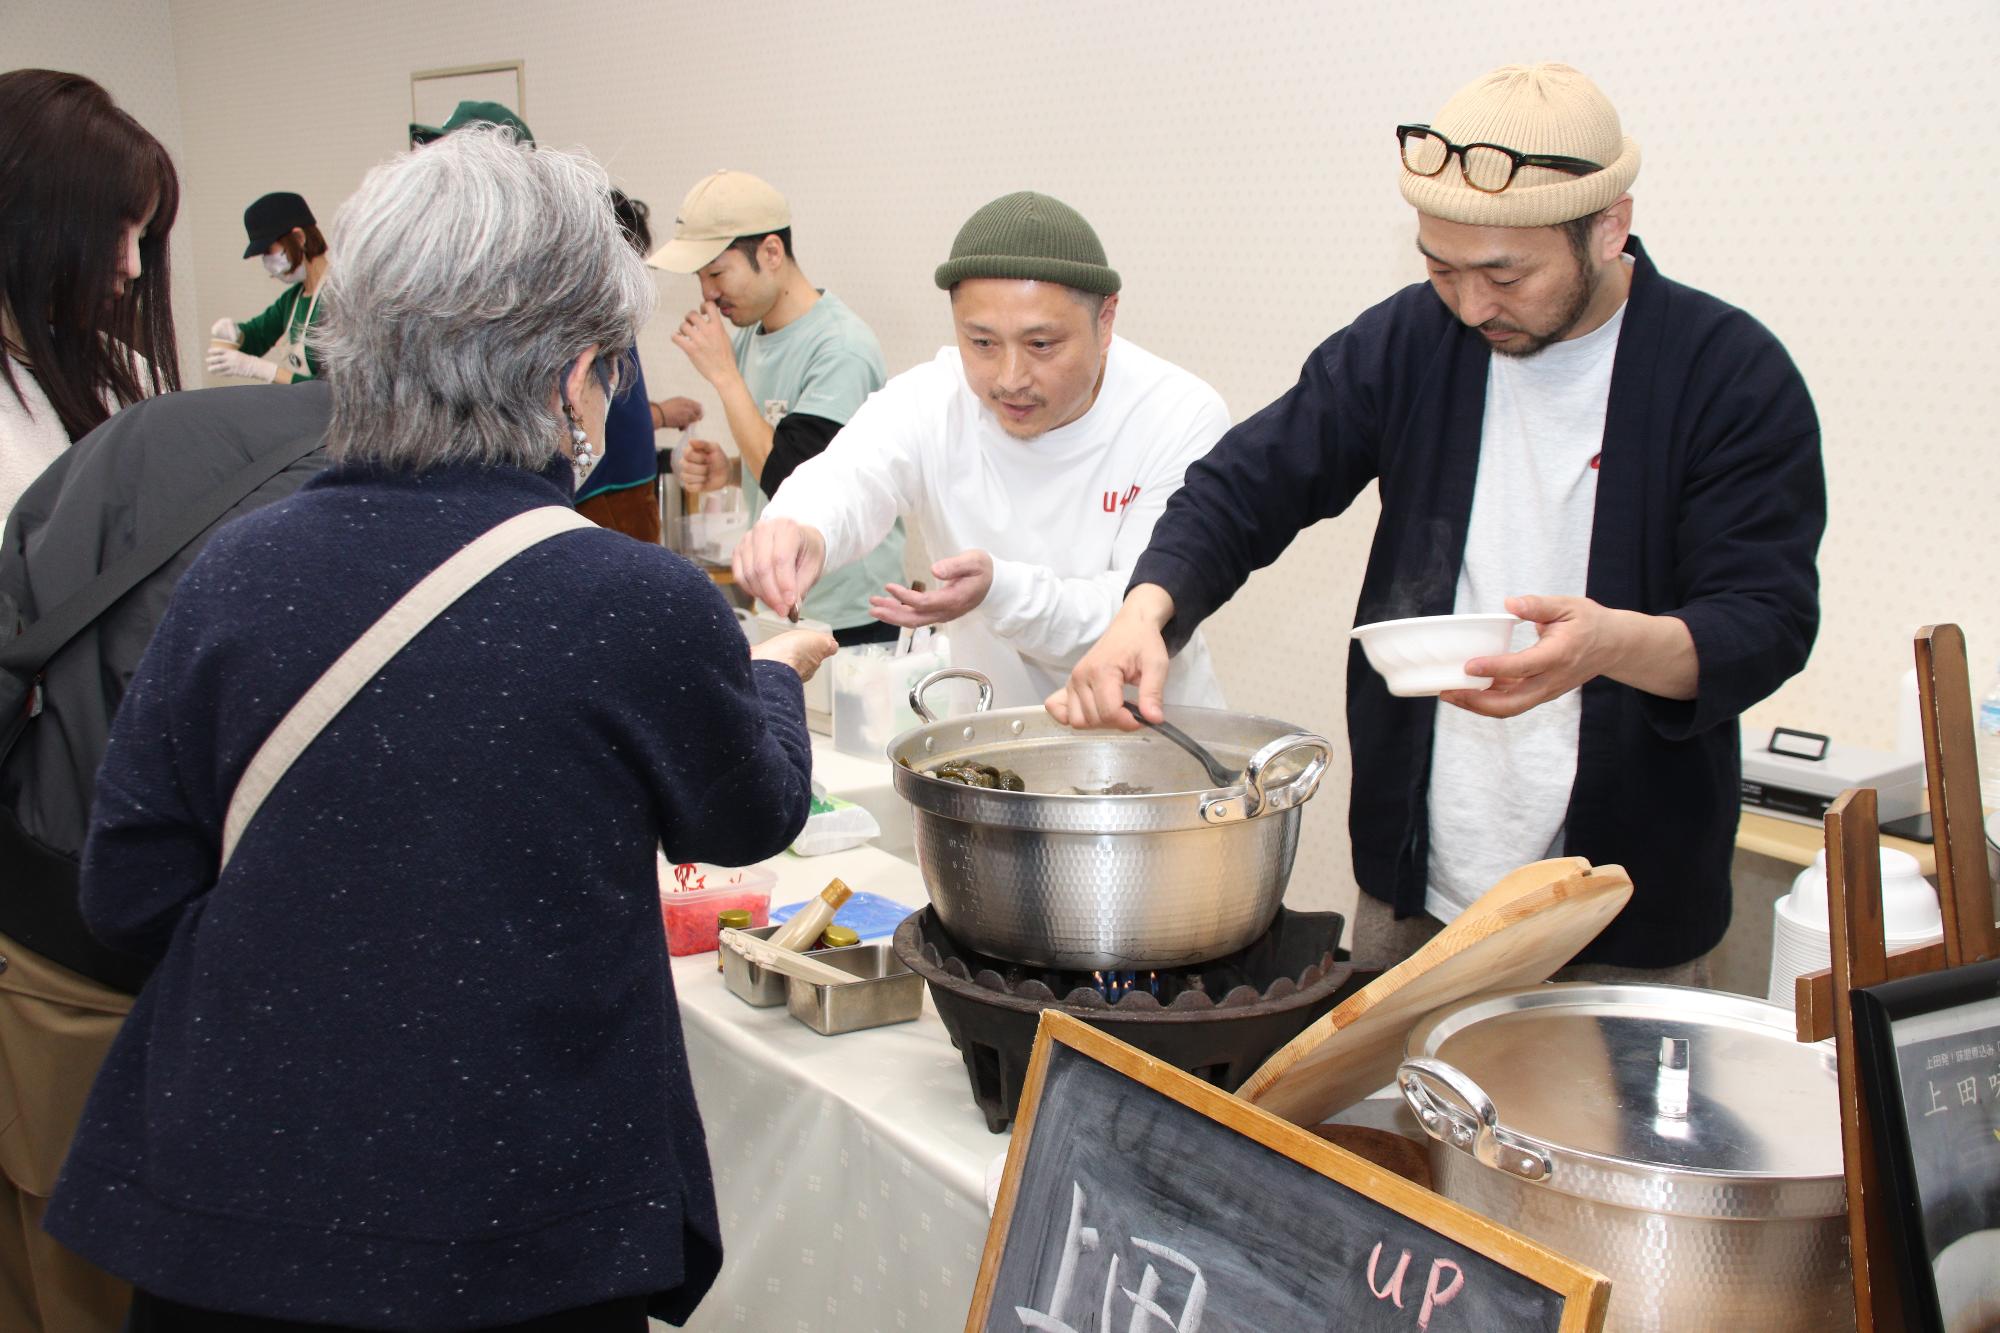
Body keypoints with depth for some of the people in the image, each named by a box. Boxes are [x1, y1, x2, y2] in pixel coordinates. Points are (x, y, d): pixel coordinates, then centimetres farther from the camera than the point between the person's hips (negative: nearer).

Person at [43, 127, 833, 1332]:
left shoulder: (237, 571, -9)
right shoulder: (642, 604, -18)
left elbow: (128, 896, -1)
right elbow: (748, 818, 2)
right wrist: (775, 676, 23)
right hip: (513, 1233, -2)